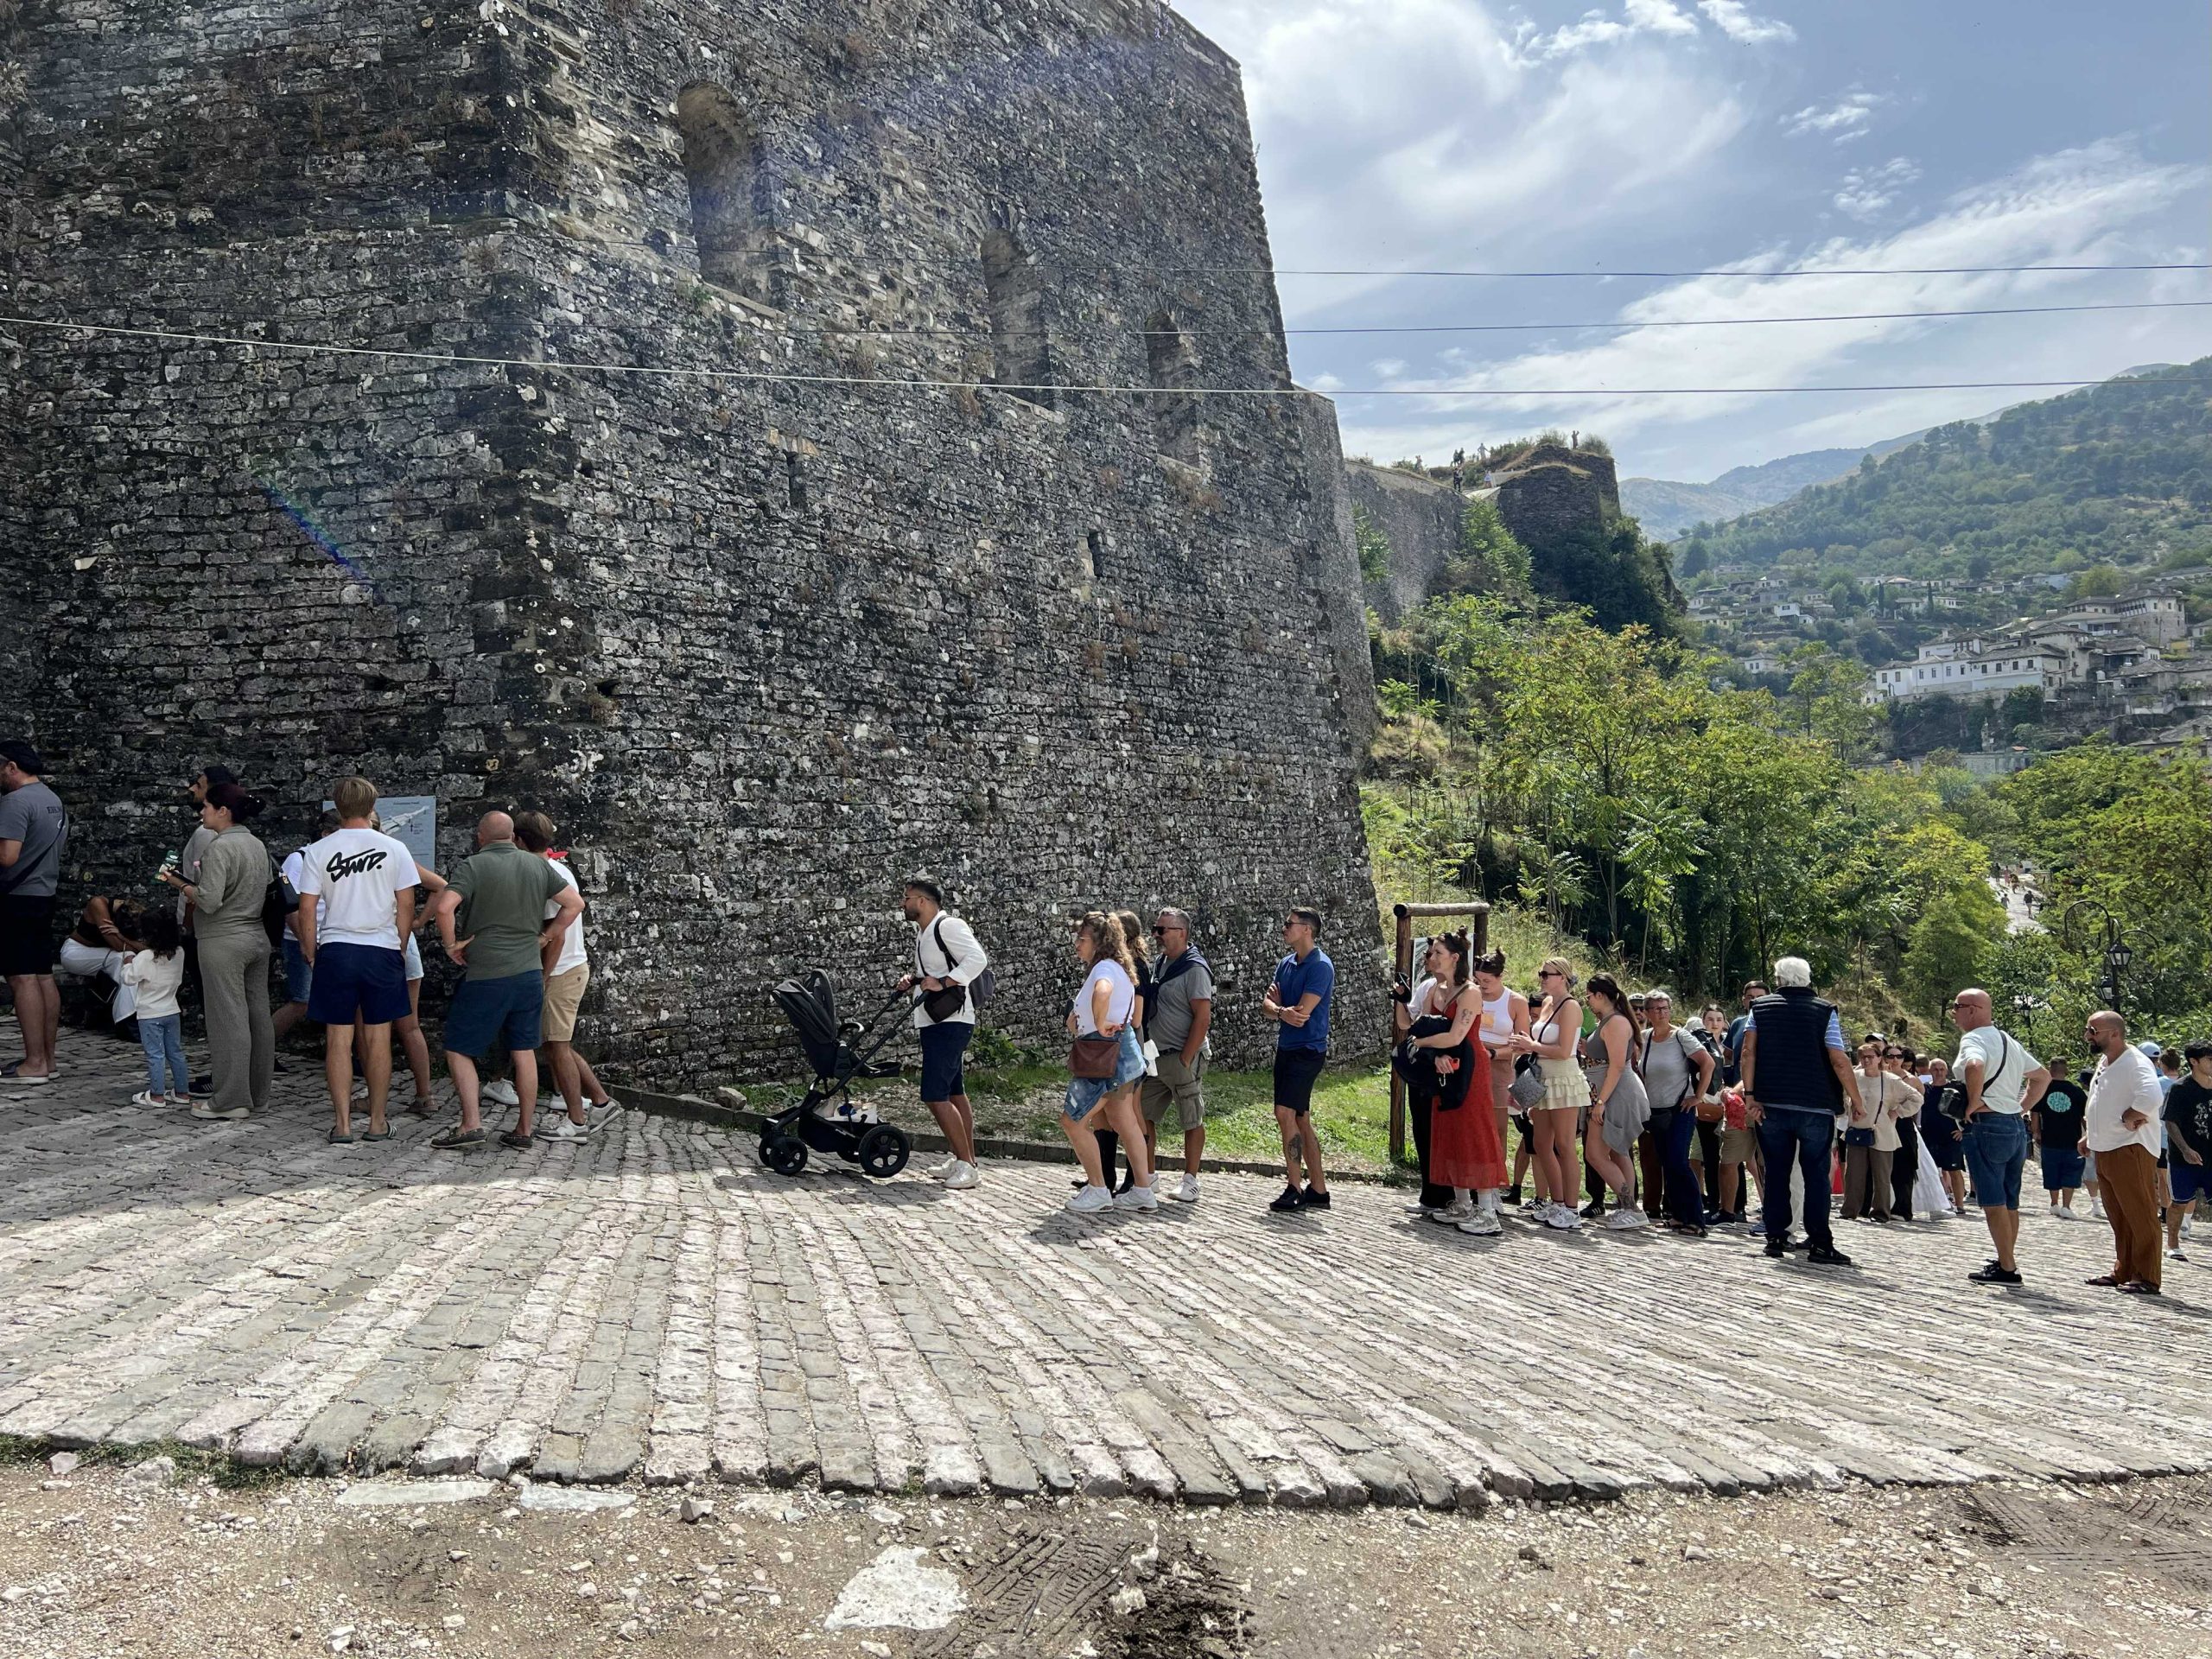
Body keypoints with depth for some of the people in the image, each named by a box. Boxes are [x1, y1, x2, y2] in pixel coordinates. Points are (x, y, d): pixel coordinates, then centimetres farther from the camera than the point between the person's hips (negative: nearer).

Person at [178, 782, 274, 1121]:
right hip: (257, 937, 8)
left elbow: (209, 900, -22)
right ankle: (258, 1096, 17)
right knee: (258, 1016, 9)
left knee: (228, 1019, -4)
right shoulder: (257, 845, 12)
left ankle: (231, 1100, 0)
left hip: (224, 943, -8)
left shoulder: (219, 848, -15)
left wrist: (185, 886, -2)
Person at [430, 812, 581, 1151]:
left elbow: (444, 907, -22)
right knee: (524, 1052, 10)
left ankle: (471, 1125, -3)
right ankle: (524, 1129, 13)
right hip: (530, 973, 5)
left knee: (459, 1050, 5)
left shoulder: (473, 865, -8)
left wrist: (452, 944, -7)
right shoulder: (538, 866, 7)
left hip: (485, 977, -5)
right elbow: (575, 903, 10)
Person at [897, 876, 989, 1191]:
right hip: (934, 1023, 11)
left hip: (951, 1023, -11)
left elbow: (977, 959, -25)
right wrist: (913, 979, 8)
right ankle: (965, 1162, 23)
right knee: (954, 1094, 15)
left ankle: (966, 1165, -10)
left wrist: (943, 983, -27)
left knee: (935, 1095, -14)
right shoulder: (923, 932, 16)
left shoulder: (949, 926, -14)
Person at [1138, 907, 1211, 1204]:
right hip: (1156, 1056, 8)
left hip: (1183, 1057, -8)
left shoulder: (1195, 969, -13)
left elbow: (1203, 1019, -17)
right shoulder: (1162, 963, 13)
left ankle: (1190, 1183, 8)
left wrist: (1185, 1060, -18)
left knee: (1192, 1121, 2)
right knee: (1143, 1117, 8)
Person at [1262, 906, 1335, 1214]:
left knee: (1285, 1113, -16)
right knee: (1300, 1119, 10)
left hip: (1307, 1050, -9)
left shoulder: (1320, 966, -13)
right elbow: (1267, 1006, 7)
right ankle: (1318, 1189, 17)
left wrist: (1277, 1005, -2)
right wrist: (1282, 1011, -15)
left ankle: (1295, 1189, -12)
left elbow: (1302, 1013, -19)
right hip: (1286, 1048, 9)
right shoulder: (1286, 964, 12)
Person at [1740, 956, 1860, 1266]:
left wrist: (1750, 1095, -5)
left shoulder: (1761, 1008, 6)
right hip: (1815, 1107, -2)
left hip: (1771, 1106, 2)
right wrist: (1855, 1099, 2)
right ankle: (1819, 1243, -1)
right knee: (1816, 1175, 3)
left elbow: (1747, 1052, -4)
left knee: (1775, 1173, 9)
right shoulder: (1824, 1011, -1)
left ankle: (1775, 1238, 10)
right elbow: (1840, 1062, -7)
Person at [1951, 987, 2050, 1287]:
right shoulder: (2008, 1041, 19)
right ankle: (2006, 1261, 22)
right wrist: (2022, 1108, 19)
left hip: (1987, 1125, -9)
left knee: (1993, 1201, -5)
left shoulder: (1973, 1039, -11)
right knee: (2009, 1201, 14)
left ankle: (2006, 1268, -5)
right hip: (2017, 1126, 9)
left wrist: (1973, 1103, -20)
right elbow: (2043, 1076, 28)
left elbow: (1975, 1066, -34)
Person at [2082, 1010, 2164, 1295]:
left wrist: (2129, 1118, -21)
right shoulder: (2103, 1063, 14)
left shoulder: (2135, 1063, -17)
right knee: (2119, 1218, 15)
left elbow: (2151, 1099, -35)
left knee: (2141, 1216, -4)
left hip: (2131, 1151, -10)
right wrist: (2089, 1135, 19)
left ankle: (2146, 1278, 0)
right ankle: (2123, 1271, 22)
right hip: (2105, 1151, 10)